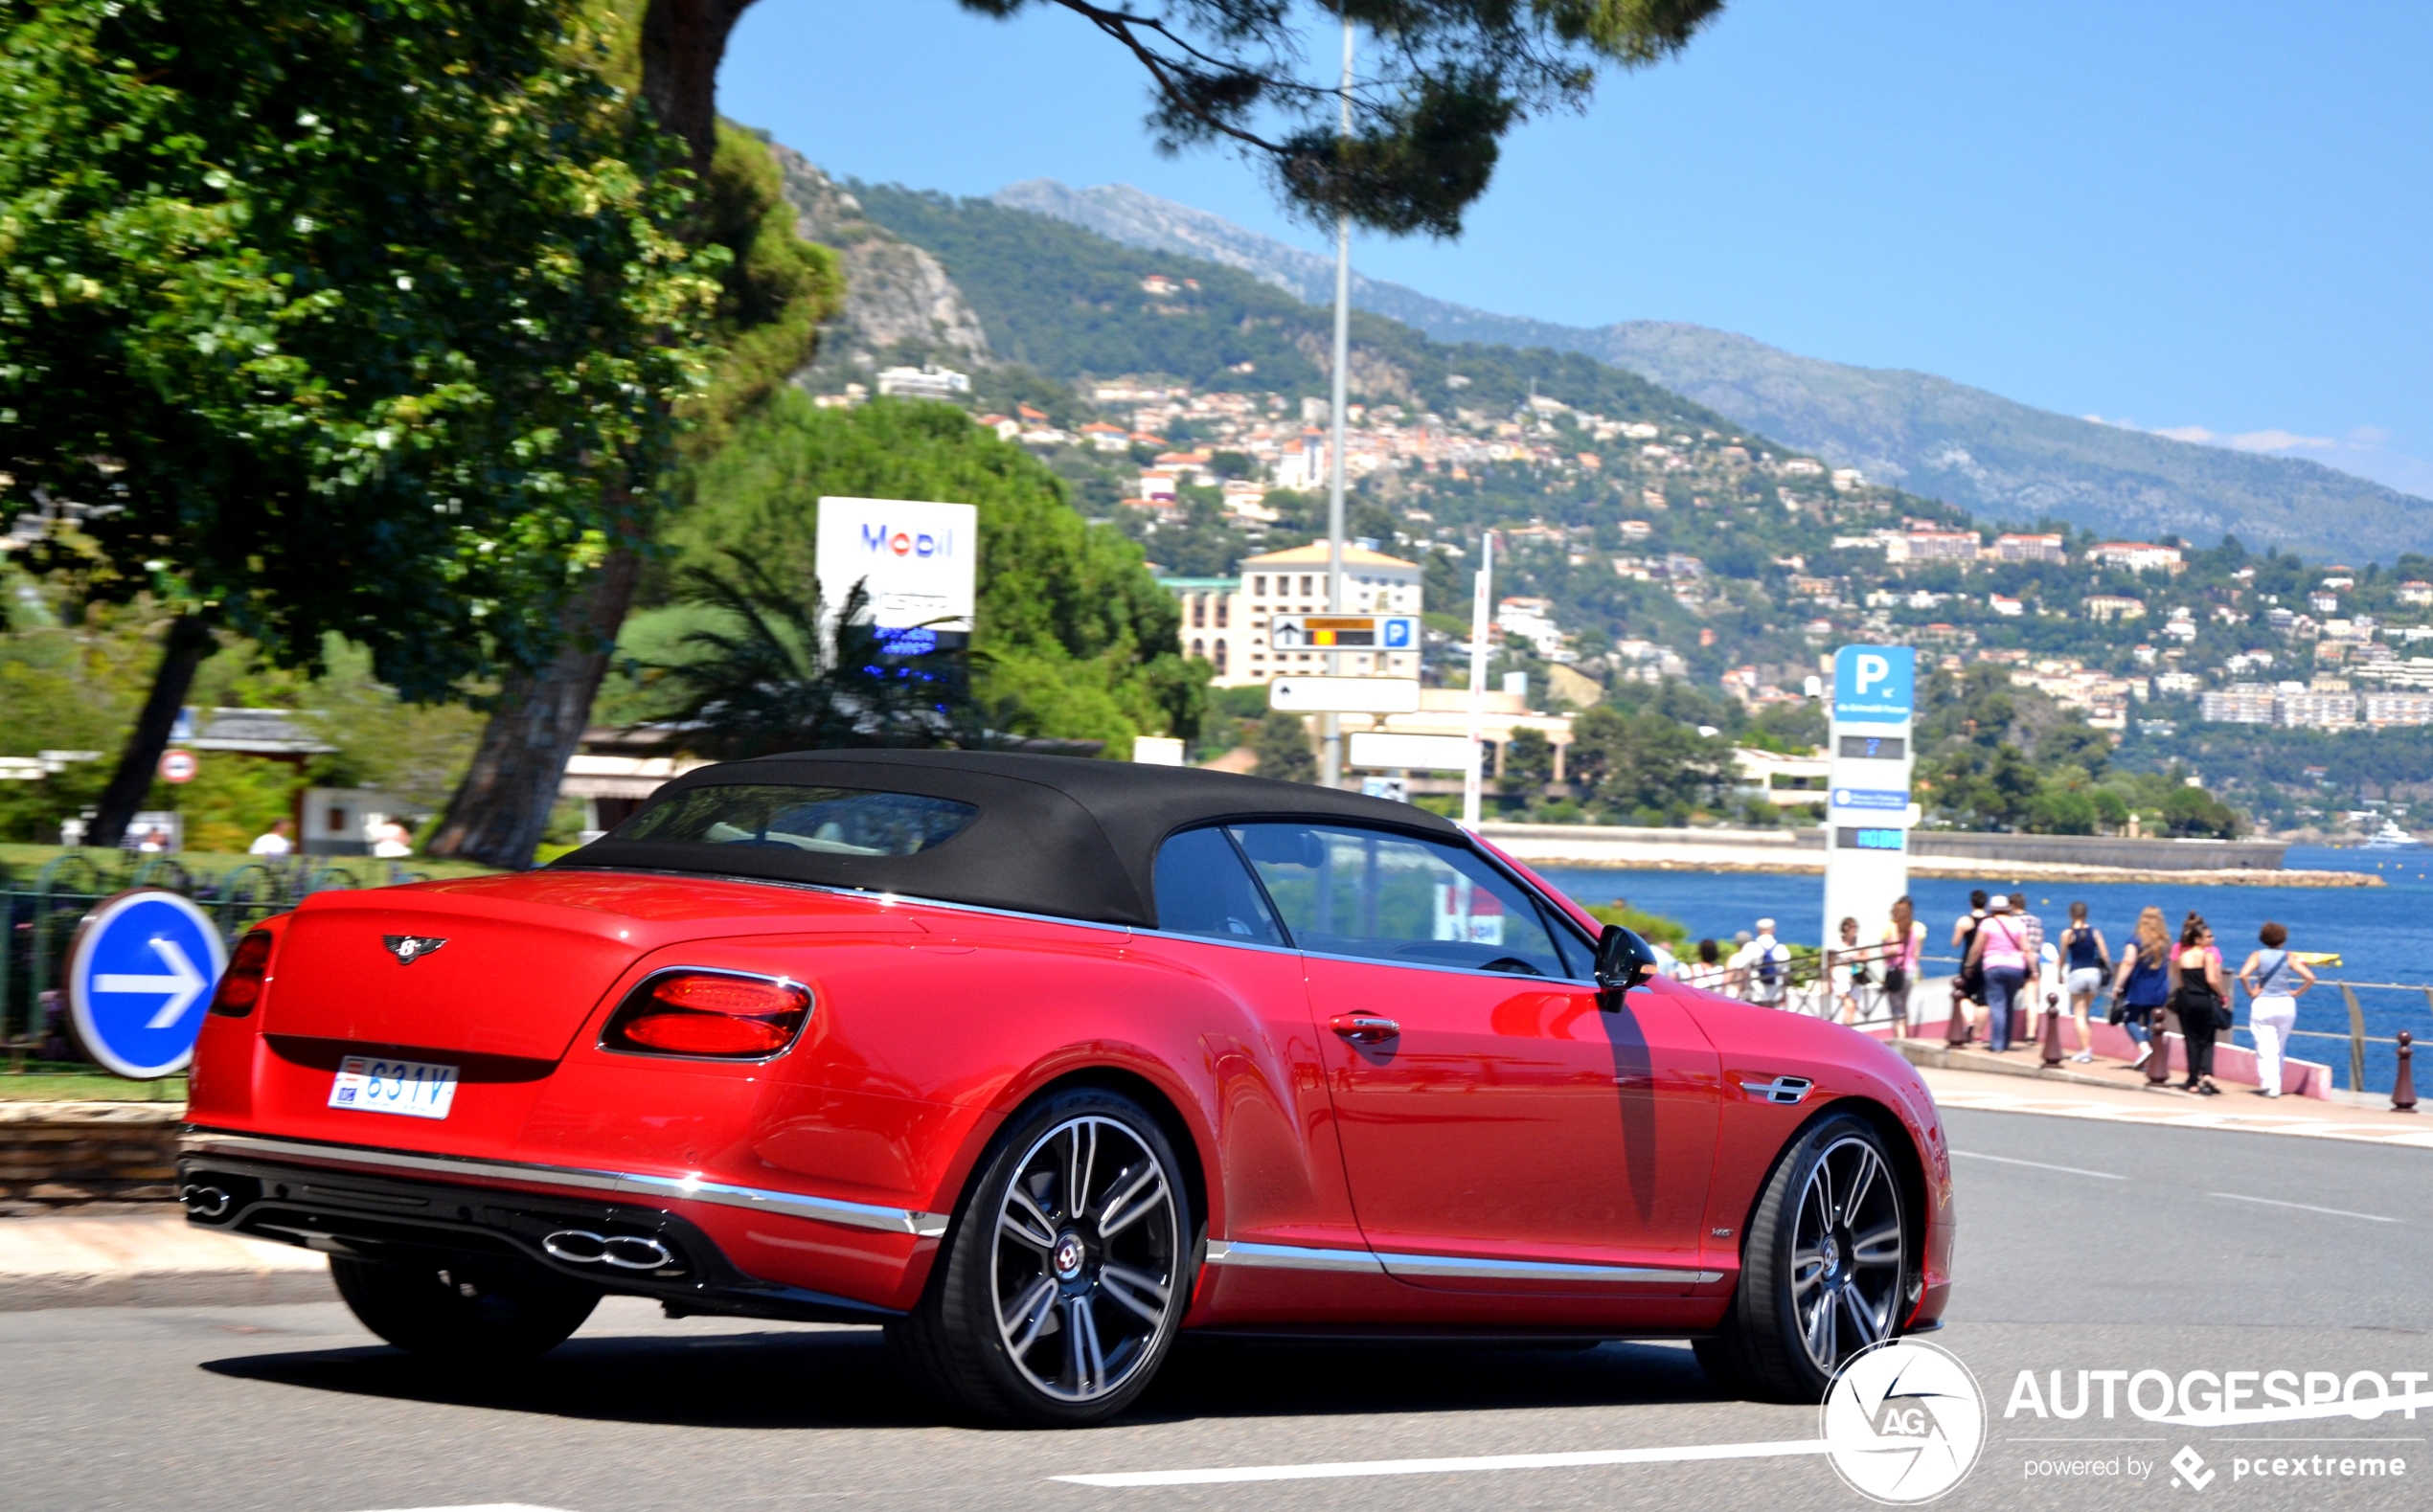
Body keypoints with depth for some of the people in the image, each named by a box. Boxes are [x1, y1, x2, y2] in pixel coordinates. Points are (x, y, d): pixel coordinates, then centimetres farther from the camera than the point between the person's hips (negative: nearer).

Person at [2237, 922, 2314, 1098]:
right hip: (2285, 1004, 2)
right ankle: (2276, 1085, 20)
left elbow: (2243, 975, -17)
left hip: (2262, 1004, -2)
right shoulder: (2289, 958, 1)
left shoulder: (2258, 956, -2)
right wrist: (2297, 993, 5)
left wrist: (2251, 992, -4)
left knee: (2266, 1049, -3)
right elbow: (2310, 978, -7)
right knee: (2279, 1048, 15)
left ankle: (2270, 1085, -16)